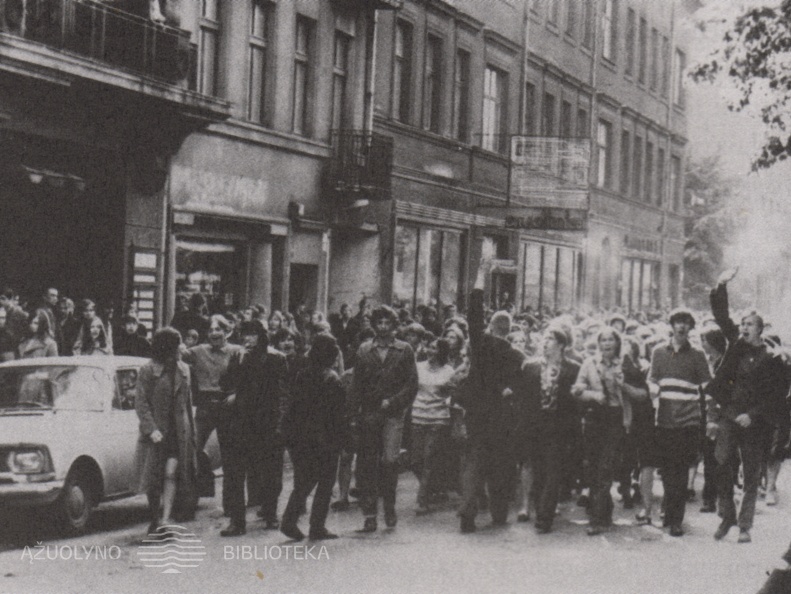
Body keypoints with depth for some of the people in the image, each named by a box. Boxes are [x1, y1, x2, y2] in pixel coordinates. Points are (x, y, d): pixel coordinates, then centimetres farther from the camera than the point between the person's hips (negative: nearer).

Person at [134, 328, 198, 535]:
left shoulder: (183, 370, 9)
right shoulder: (147, 371, -4)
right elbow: (140, 403, -7)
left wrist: (191, 431, 13)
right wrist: (151, 429, -17)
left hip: (178, 432, 2)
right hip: (155, 432, -2)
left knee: (171, 474, -11)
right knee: (153, 479, 4)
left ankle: (166, 519, -11)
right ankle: (154, 520, 17)